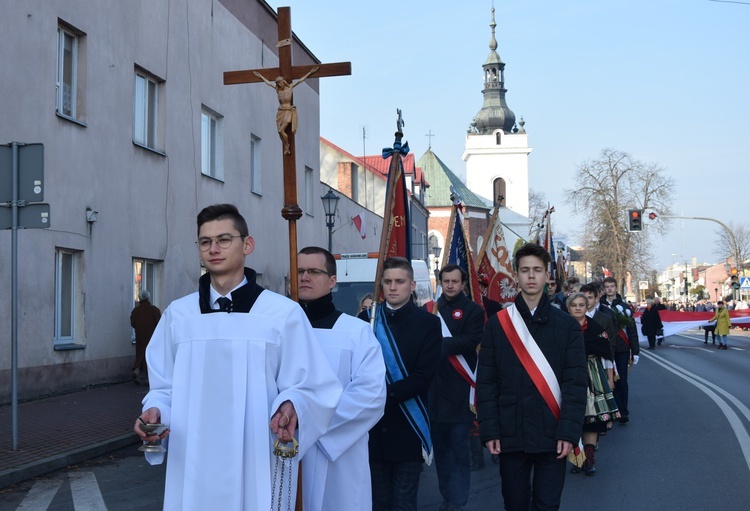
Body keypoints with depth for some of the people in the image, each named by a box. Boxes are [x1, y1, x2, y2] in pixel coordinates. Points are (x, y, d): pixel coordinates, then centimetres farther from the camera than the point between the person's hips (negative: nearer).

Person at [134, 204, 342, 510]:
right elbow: (164, 388, 12)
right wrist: (155, 412, -9)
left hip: (258, 468, -2)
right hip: (192, 469, 3)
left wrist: (291, 408, -24)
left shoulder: (284, 313, -4)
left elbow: (307, 388, -3)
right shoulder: (177, 314, 7)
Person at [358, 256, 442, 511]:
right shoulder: (366, 319, 7)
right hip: (373, 426, 2)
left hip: (408, 429, -2)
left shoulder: (428, 323, 0)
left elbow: (424, 376, -9)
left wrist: (386, 393, -18)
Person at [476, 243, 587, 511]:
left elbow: (576, 383, -2)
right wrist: (489, 430, -6)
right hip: (510, 434, 1)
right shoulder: (497, 324, 3)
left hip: (552, 435, -1)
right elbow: (486, 382, 1)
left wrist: (569, 431, -10)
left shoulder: (567, 325, 2)